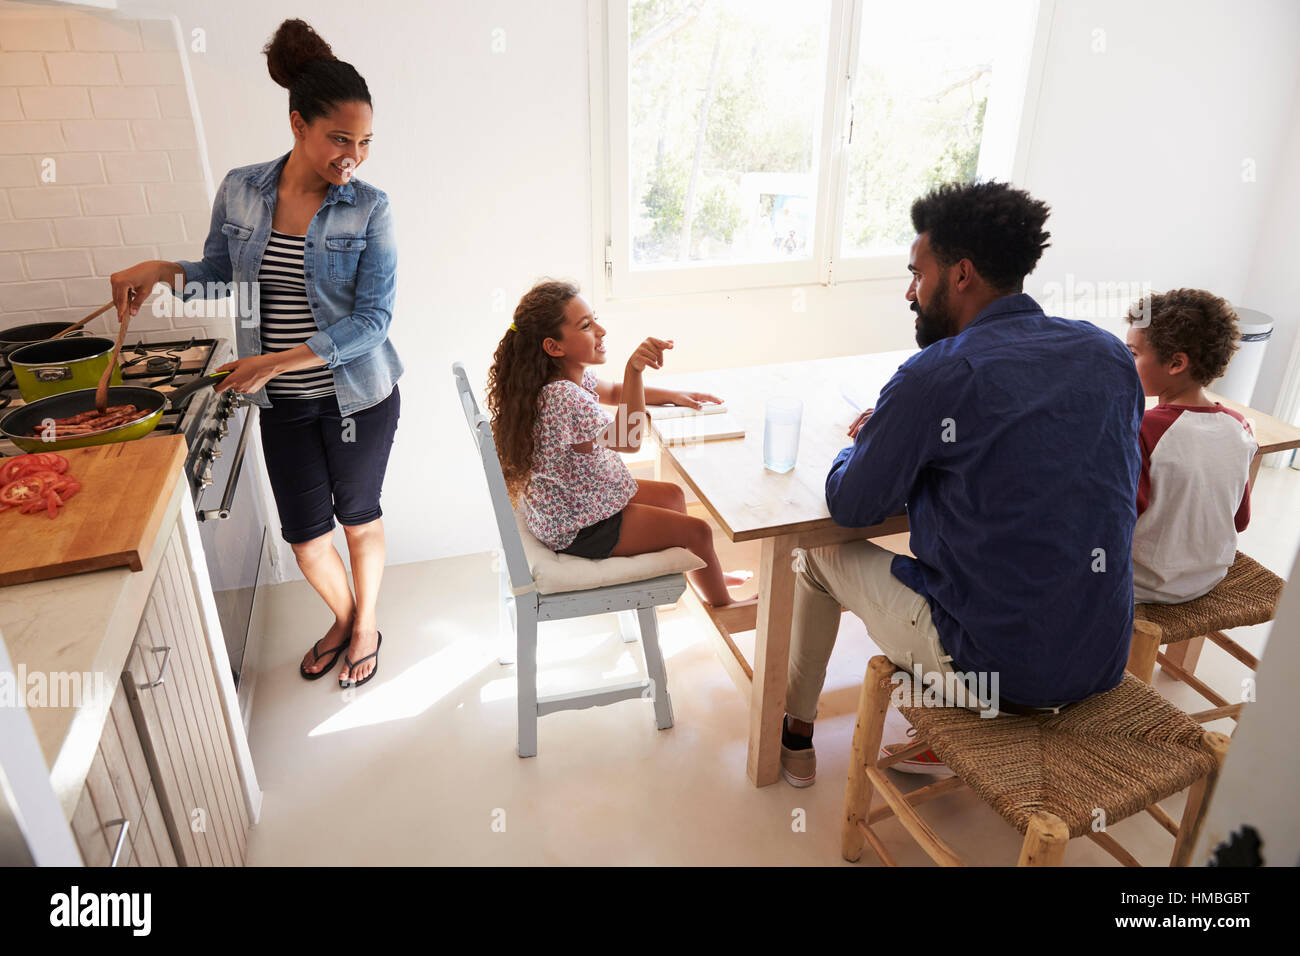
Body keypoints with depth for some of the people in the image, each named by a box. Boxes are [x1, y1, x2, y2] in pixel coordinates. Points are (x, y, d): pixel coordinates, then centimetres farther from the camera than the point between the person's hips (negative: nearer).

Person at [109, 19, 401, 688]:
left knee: (358, 516, 15)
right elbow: (222, 276, 12)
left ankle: (366, 626, 39)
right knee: (305, 535, 10)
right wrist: (162, 273, -8)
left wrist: (276, 361, -21)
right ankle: (342, 617, 40)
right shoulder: (239, 192, -4)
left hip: (358, 395, -3)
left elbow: (373, 318, -18)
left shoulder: (369, 209, -14)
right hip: (282, 404, 3)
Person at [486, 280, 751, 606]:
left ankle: (708, 578, 45)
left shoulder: (573, 375, -2)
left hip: (563, 504, 10)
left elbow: (612, 392, 18)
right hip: (577, 529, -10)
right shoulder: (565, 397, -34)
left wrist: (672, 396, 11)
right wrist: (634, 369, -42)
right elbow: (629, 439, -33)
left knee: (671, 494, 24)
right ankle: (724, 607, 29)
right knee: (697, 531, 1)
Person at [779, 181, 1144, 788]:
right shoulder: (1111, 355, 1)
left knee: (824, 556, 15)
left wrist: (864, 440, 13)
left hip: (991, 669, -6)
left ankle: (795, 735, 35)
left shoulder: (936, 376, -19)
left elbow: (849, 506, -9)